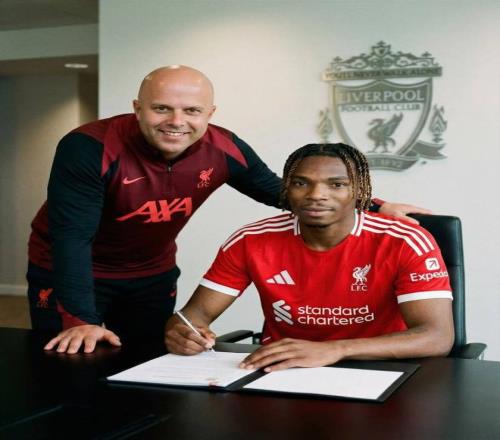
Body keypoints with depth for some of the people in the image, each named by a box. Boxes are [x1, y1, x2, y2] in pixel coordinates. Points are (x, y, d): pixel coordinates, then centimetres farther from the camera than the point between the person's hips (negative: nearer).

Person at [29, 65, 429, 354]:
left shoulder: (224, 150, -17)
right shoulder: (89, 148, -32)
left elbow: (279, 191, -5)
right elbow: (72, 236, -32)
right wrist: (83, 320, -41)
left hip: (152, 275, 4)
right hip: (67, 274, -3)